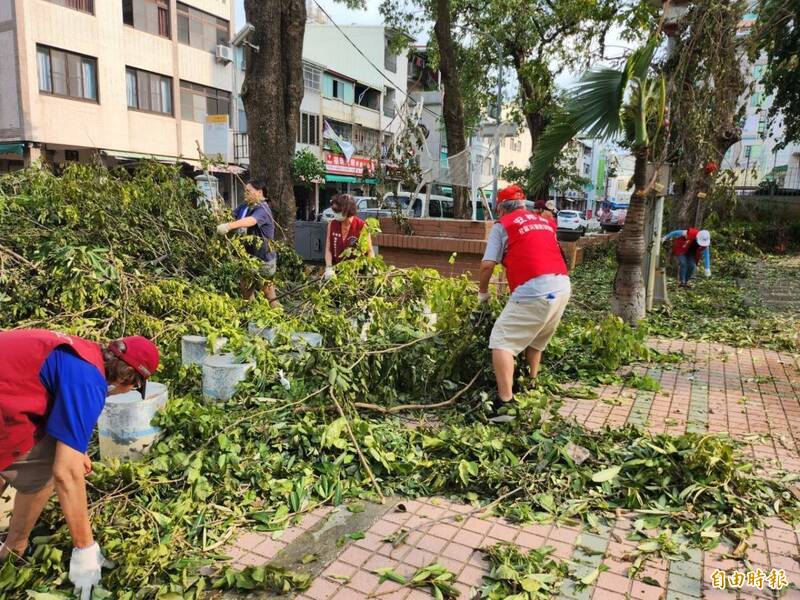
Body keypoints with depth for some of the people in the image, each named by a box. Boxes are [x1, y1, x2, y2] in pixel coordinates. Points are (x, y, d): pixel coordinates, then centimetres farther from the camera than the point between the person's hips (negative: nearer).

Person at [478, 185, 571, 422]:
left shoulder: (502, 225, 5)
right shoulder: (545, 221, 23)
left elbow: (487, 265, 0)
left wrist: (483, 291, 14)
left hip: (534, 290, -7)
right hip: (563, 286, 7)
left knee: (502, 341, -5)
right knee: (536, 340, 26)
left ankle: (505, 403, -15)